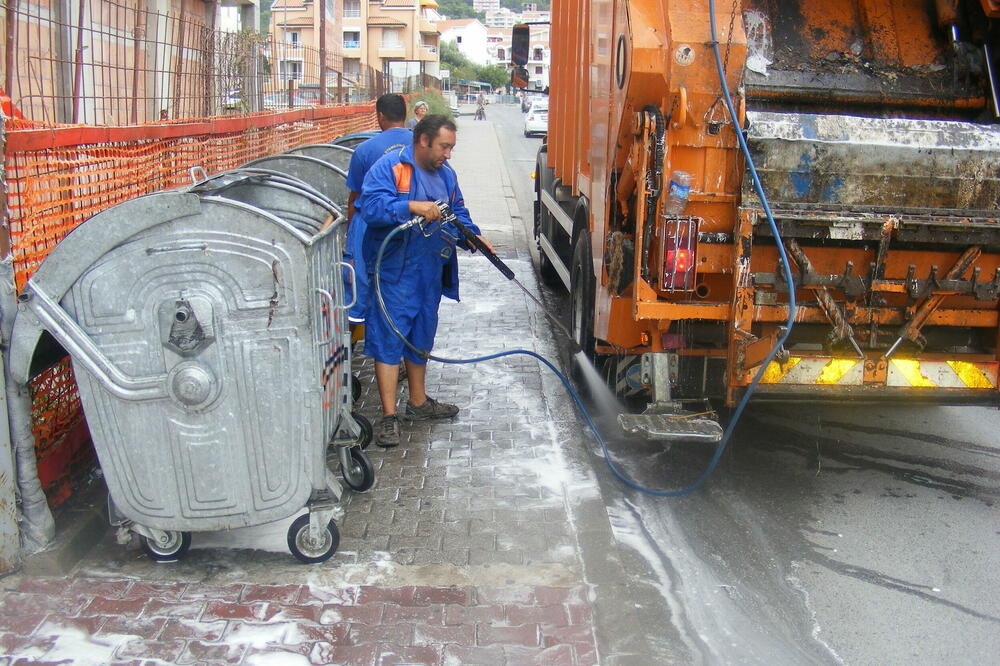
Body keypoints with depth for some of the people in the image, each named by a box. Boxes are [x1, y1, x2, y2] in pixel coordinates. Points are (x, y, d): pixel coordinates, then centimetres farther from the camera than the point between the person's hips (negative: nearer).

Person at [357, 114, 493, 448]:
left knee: (421, 336, 18)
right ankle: (389, 416, 0)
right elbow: (371, 206, -26)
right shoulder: (389, 167, -13)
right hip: (394, 272, -8)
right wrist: (412, 206, -35)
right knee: (389, 338, -6)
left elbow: (458, 213, 19)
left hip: (431, 272, 8)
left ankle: (418, 402, 34)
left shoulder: (446, 173, 11)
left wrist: (473, 236, 0)